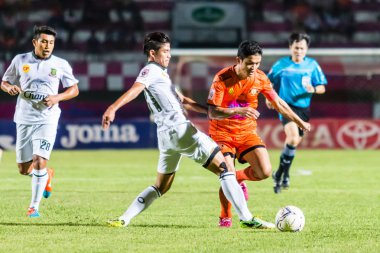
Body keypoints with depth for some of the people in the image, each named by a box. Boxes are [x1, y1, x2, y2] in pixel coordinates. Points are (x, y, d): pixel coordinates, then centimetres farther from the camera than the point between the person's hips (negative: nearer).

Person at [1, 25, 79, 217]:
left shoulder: (61, 64, 0)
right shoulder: (20, 61, 2)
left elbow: (74, 89, 8)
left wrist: (57, 97, -11)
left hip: (47, 120, -2)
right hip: (24, 120, 2)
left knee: (39, 162, -18)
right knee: (24, 169, 7)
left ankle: (34, 207, -6)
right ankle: (47, 175, 41)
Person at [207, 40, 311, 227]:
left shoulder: (260, 78, -5)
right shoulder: (222, 78, -18)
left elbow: (278, 103, 9)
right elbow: (213, 113, -23)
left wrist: (300, 123, 11)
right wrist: (238, 111, -38)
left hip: (247, 133, 3)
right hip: (223, 133, -3)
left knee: (265, 171, -16)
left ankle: (239, 177, 19)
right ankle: (225, 218, 11)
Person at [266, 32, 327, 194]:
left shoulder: (312, 65, 3)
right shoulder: (281, 65, 0)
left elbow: (322, 88, 5)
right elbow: (268, 82, 14)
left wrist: (313, 89, -17)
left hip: (303, 108, 4)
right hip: (286, 106, -4)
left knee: (293, 142, 11)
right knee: (293, 136, -25)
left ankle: (279, 175, 28)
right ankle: (284, 174, -14)